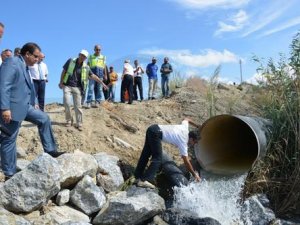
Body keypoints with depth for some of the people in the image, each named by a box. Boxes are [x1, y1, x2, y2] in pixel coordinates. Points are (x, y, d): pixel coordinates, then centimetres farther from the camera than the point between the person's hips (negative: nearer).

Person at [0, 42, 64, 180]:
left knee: (44, 119, 10)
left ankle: (50, 150, 15)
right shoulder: (12, 62, -13)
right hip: (12, 108, -9)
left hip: (25, 106, 10)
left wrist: (32, 104, 24)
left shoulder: (25, 67, 15)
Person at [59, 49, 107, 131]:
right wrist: (61, 82, 0)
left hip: (77, 88, 1)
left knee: (78, 106, 0)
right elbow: (64, 71, 5)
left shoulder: (86, 67, 3)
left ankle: (79, 124, 9)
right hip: (67, 86, -1)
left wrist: (102, 82, 7)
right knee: (67, 104, -11)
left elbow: (93, 76, 10)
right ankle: (69, 120, 10)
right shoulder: (70, 61, 0)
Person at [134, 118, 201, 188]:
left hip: (152, 128, 9)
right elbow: (186, 162, -2)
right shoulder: (183, 142, -3)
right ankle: (144, 180, -14)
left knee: (145, 155, 13)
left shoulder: (185, 128, 15)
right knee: (157, 159, -8)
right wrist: (194, 174, 6)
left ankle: (138, 176, 19)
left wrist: (197, 126, 48)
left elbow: (187, 119, 38)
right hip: (156, 133, -9)